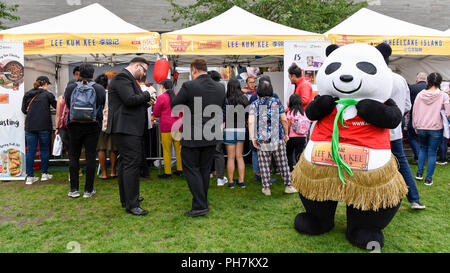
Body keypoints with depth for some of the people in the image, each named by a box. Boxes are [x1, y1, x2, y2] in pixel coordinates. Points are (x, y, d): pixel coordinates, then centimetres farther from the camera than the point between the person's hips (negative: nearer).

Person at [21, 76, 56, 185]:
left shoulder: (27, 94, 8)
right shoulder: (47, 94, -5)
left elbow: (24, 110, 12)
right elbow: (56, 106, 3)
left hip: (29, 126, 4)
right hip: (44, 126, -3)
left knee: (30, 151, 5)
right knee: (44, 150, 9)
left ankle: (30, 177, 7)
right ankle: (44, 174, 16)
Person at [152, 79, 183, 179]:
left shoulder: (161, 97, -7)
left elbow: (155, 113, 0)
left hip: (166, 126, -4)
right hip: (177, 126, 4)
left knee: (167, 150, 2)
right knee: (178, 149, 11)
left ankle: (167, 173, 5)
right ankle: (180, 170, 19)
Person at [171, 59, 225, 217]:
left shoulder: (189, 86, -14)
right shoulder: (220, 88, 2)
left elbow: (174, 106, -4)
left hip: (192, 137, -5)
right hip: (211, 137, 6)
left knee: (191, 170, 4)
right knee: (205, 170, 17)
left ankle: (200, 206, 2)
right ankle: (203, 202, 28)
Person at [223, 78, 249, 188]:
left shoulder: (227, 101, -12)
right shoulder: (244, 99, 1)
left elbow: (224, 116, -12)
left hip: (230, 130, -4)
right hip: (242, 130, 4)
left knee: (230, 157, 5)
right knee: (239, 156, 13)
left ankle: (231, 181, 13)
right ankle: (241, 181, 17)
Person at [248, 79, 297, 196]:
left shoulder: (254, 104, 0)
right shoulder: (277, 102, 2)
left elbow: (251, 122, -11)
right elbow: (284, 120, 0)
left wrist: (253, 138, -8)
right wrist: (286, 134, 11)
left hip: (262, 139, 0)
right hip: (278, 138, 1)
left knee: (264, 164, 8)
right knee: (283, 163, 11)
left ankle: (266, 188, 13)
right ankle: (288, 186, 18)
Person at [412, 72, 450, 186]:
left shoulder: (420, 94, -2)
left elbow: (414, 111, 2)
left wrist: (415, 126, 12)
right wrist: (440, 114, 9)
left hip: (421, 128, 2)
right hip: (436, 128, -2)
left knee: (423, 148, 24)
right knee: (432, 152, 7)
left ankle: (419, 173, 20)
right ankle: (428, 179, 10)